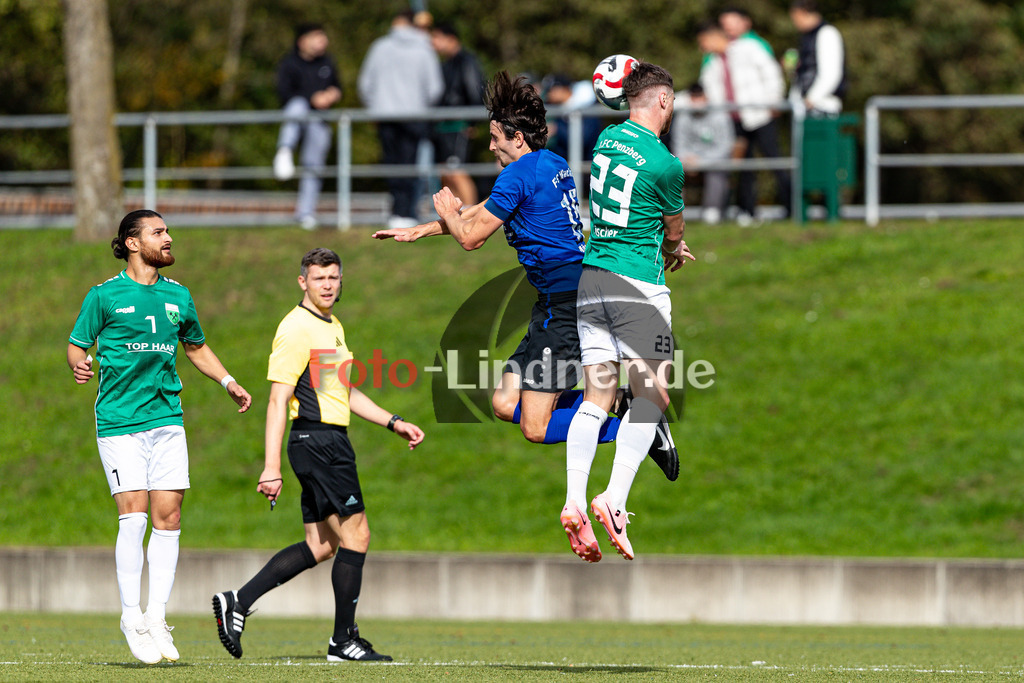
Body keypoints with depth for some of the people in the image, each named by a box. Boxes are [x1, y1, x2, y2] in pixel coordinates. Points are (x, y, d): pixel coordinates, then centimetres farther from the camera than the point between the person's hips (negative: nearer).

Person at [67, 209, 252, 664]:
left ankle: (157, 618, 5)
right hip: (119, 420, -4)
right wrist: (79, 365, -19)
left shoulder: (178, 297, 13)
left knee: (168, 517, -2)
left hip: (166, 418, 4)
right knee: (133, 515, -13)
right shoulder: (104, 296, 0)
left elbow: (196, 346, 29)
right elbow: (76, 345, 3)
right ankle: (131, 617, -2)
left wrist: (228, 382, 19)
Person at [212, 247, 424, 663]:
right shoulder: (296, 328, -12)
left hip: (331, 442, 10)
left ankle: (238, 603, 10)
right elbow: (278, 399, -16)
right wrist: (272, 467, -21)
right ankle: (344, 641, 1)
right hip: (317, 438, -10)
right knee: (355, 535, -6)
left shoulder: (333, 328, 19)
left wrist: (394, 423, 24)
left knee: (320, 546, 10)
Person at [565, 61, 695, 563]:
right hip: (638, 286, -7)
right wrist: (670, 252, 30)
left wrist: (666, 249, 34)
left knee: (595, 399, 5)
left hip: (591, 278, 7)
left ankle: (573, 502, -9)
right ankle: (614, 499, -16)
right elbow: (674, 231, 6)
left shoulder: (606, 139, 9)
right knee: (650, 396, -2)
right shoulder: (665, 164, -12)